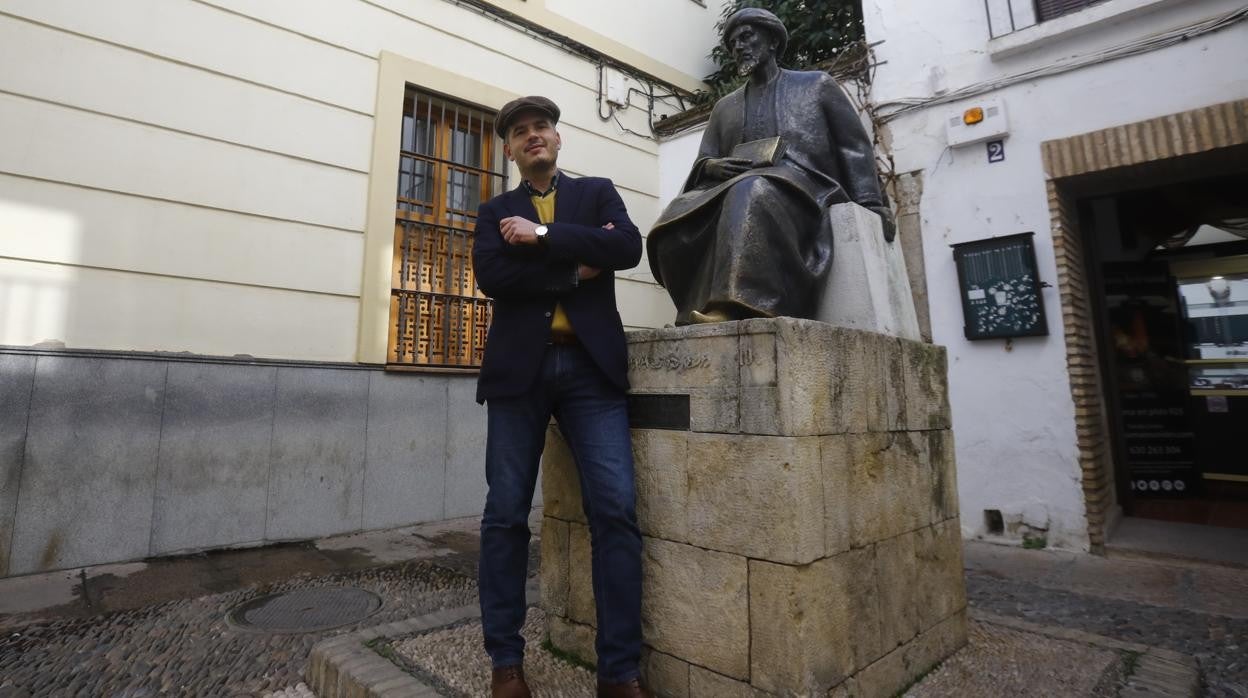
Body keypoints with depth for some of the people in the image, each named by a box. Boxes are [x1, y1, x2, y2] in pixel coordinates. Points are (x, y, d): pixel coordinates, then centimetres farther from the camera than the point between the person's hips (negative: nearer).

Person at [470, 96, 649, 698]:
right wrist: (577, 267, -5)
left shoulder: (597, 192, 17)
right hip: (518, 368, 1)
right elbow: (491, 275, -3)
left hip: (590, 366, -1)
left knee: (616, 510, -8)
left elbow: (627, 248, -3)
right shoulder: (495, 211, 18)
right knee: (506, 514, 3)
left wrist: (542, 235, -5)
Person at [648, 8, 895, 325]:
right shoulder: (724, 107, 27)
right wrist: (712, 166, -6)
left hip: (802, 189, -4)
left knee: (751, 192, -39)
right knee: (677, 218, -25)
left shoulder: (817, 84, 18)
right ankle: (703, 309, -28)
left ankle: (732, 308, -50)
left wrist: (871, 206, -3)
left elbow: (855, 147, 11)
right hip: (735, 190, 4)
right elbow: (702, 162, 20)